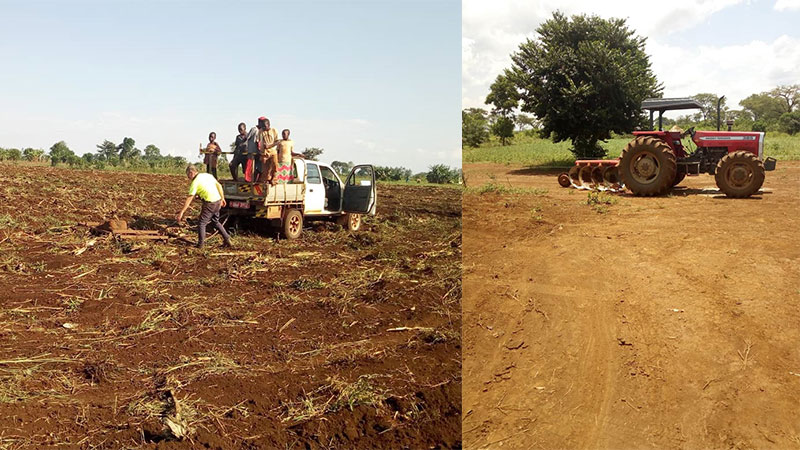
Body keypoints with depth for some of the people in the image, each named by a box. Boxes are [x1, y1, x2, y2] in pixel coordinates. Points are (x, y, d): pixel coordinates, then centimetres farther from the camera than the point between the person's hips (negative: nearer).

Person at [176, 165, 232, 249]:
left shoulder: (195, 182, -8)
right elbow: (219, 186, 12)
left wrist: (181, 212, -14)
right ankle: (227, 239, 22)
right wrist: (222, 198, 19)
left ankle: (200, 245, 5)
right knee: (215, 221, 24)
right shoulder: (208, 175, 10)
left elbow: (189, 199, -14)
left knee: (202, 223, 4)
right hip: (218, 201, 7)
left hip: (209, 203, -7)